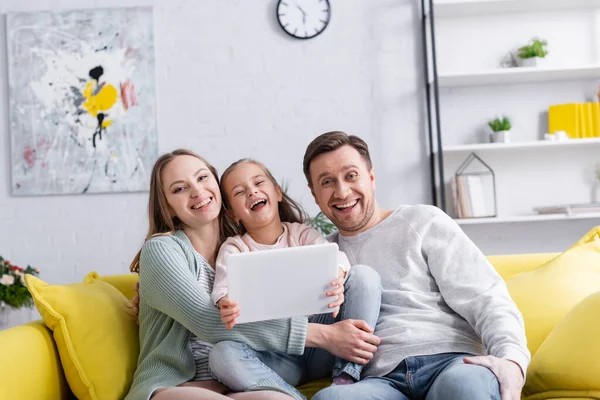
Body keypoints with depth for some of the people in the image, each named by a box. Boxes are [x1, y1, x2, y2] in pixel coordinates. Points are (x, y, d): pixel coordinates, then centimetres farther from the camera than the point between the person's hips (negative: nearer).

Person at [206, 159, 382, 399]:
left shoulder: (302, 233, 9)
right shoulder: (234, 248, 7)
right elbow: (224, 287, -12)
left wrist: (336, 277, -38)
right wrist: (227, 305, -39)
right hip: (275, 355, -1)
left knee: (364, 274, -17)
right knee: (222, 355, -31)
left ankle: (347, 374, -20)